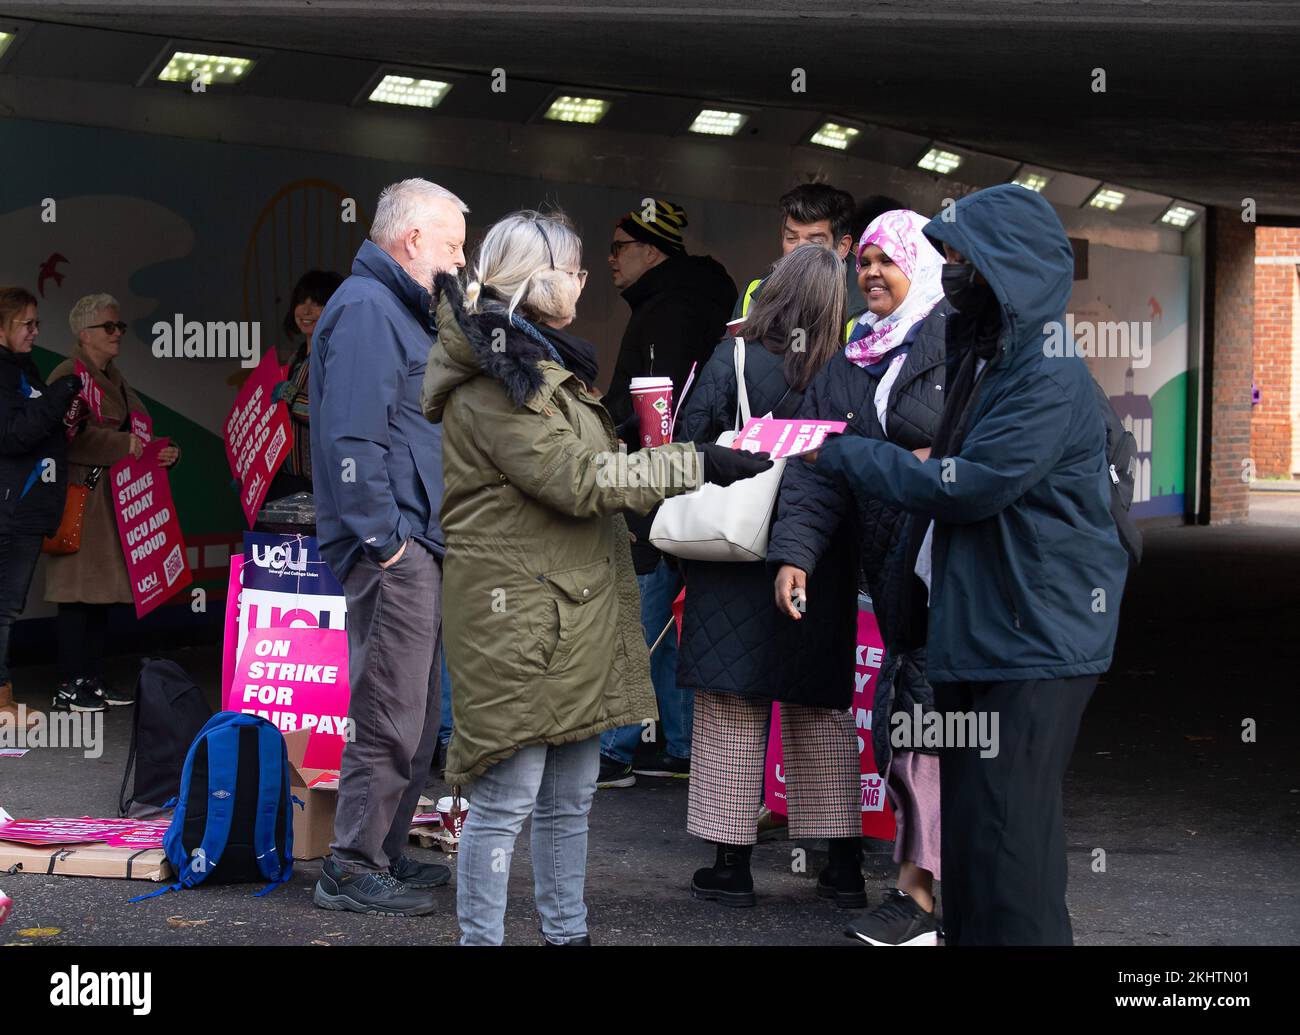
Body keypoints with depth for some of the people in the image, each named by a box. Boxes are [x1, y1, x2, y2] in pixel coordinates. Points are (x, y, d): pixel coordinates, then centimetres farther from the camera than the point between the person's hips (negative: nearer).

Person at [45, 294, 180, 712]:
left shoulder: (114, 380, 21)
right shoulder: (67, 376, -8)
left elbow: (135, 430, 23)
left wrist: (163, 453, 5)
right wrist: (124, 445, -24)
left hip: (114, 500, 9)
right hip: (81, 498, -9)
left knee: (105, 588, 9)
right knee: (79, 590, -9)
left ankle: (93, 678, 14)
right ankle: (71, 685, -7)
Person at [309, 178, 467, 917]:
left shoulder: (400, 310, 21)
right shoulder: (365, 309, -12)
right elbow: (352, 436, -21)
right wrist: (382, 538, -20)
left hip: (418, 549, 11)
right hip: (393, 551, -11)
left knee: (416, 716, 15)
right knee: (391, 716, -7)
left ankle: (384, 854, 24)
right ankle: (354, 870, -1)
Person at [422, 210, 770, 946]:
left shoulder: (550, 362, 18)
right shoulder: (490, 382, -14)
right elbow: (577, 478, -19)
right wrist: (697, 466, -18)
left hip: (576, 609, 10)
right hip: (518, 615, -10)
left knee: (571, 796, 13)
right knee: (508, 797, -7)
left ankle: (568, 934, 20)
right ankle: (482, 938, -1)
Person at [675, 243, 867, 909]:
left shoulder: (732, 362, -9)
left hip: (736, 564, -2)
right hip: (823, 574, 3)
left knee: (732, 711, 5)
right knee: (825, 713, 13)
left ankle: (732, 864, 6)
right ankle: (845, 866, 15)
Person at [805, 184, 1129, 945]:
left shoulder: (1050, 381, -17)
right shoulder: (980, 360, 15)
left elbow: (967, 485, -21)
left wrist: (840, 452, -13)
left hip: (1033, 649, -10)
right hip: (975, 634, 10)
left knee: (1005, 845, -11)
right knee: (970, 834, 15)